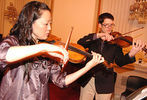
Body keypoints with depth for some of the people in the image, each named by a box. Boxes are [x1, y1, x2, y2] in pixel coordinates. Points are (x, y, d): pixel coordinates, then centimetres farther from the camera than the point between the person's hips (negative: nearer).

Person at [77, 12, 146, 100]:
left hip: (104, 83, -1)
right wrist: (97, 35, -24)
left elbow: (120, 62, -9)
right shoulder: (92, 38, 4)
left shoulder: (116, 42, 1)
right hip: (87, 80, 1)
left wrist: (131, 54, -29)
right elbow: (79, 43, -13)